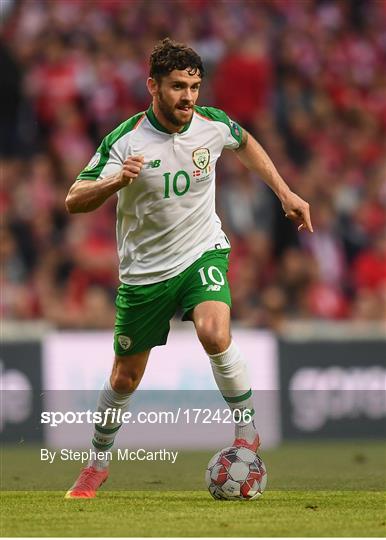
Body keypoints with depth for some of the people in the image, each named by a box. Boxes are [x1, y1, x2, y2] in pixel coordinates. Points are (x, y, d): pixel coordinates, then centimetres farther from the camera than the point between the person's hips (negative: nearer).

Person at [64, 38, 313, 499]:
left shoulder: (213, 124, -10)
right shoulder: (125, 140, -19)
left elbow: (245, 144, 15)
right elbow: (74, 201, -21)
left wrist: (285, 193, 14)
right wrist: (117, 180, -40)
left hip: (203, 253, 1)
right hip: (144, 268, 0)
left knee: (214, 333, -29)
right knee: (125, 377, 9)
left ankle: (246, 435, -10)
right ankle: (98, 464, 34)